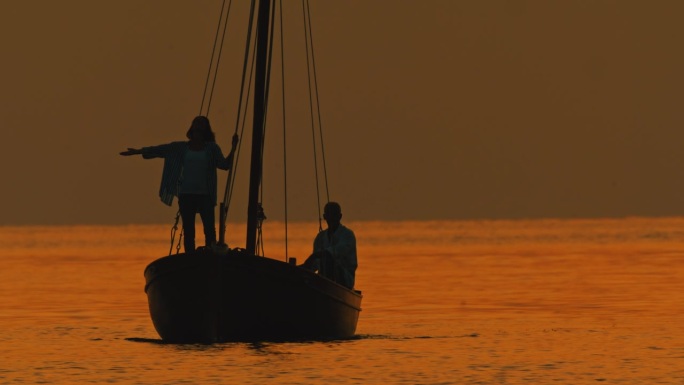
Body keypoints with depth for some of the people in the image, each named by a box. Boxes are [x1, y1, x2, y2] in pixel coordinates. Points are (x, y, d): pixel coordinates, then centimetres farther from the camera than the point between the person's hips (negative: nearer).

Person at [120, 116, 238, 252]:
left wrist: (233, 149, -19)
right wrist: (138, 151, 4)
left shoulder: (211, 148, 5)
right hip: (186, 195, 2)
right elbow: (159, 150, 8)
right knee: (188, 232, 2)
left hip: (205, 195, -2)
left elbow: (224, 165, -5)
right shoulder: (181, 148, 9)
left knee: (209, 231, -10)